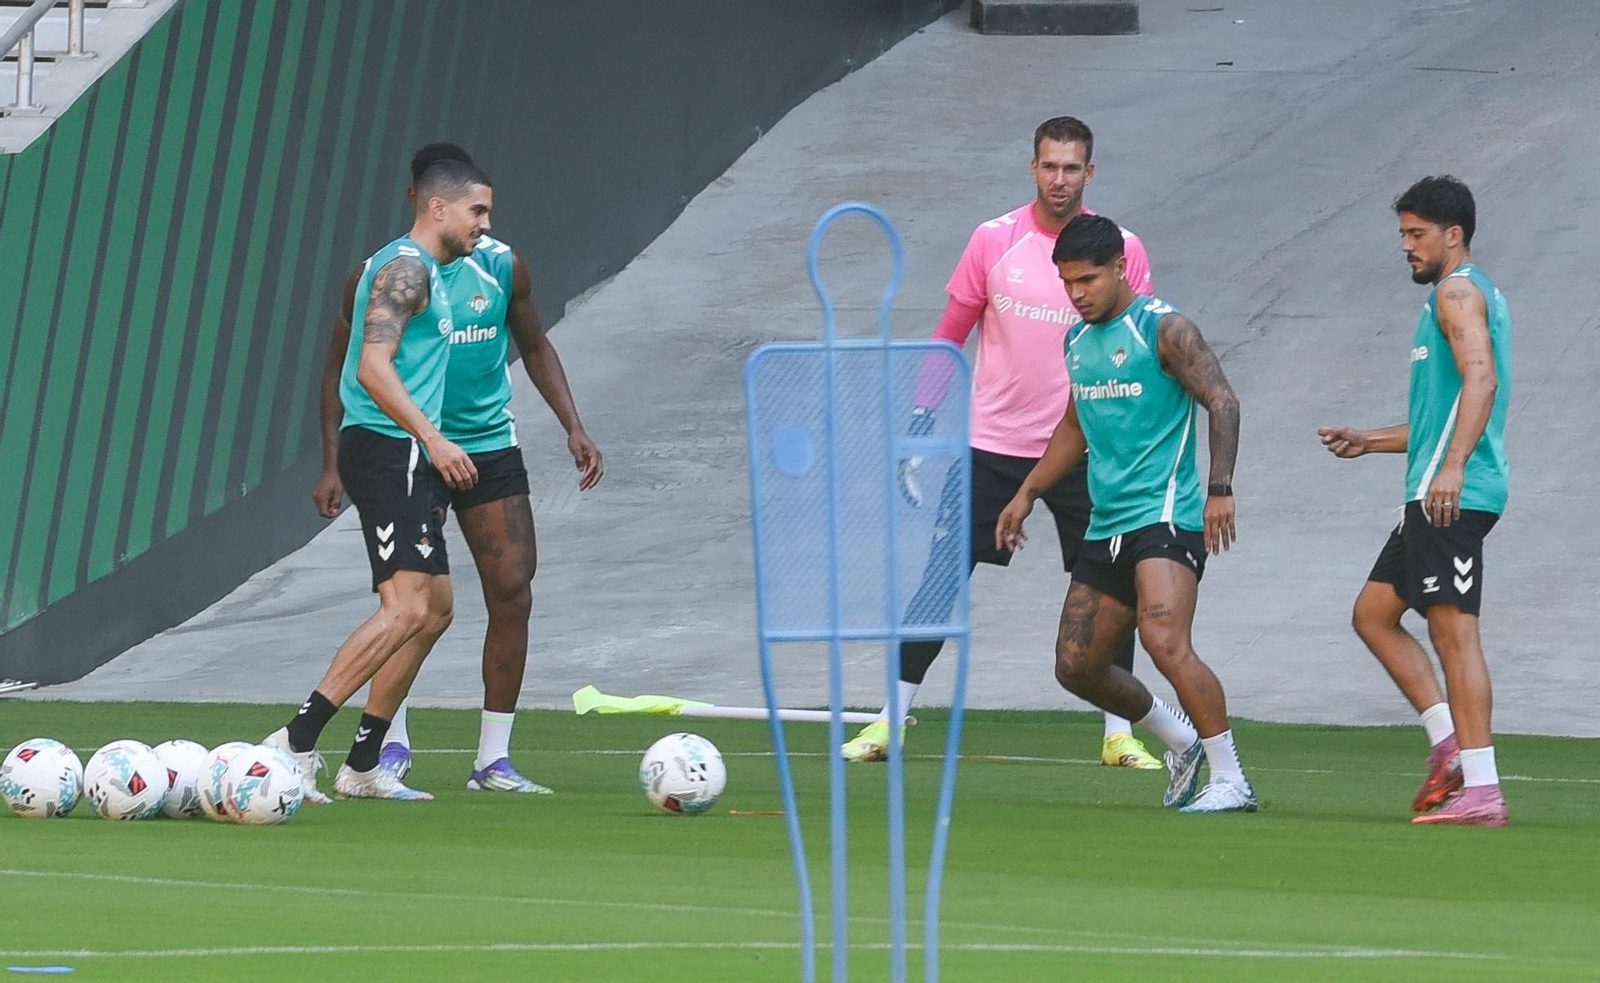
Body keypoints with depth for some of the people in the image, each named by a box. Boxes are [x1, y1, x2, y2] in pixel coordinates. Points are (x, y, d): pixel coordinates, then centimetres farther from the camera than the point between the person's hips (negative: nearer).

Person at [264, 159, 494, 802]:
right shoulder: (406, 267, -11)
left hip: (406, 459, 11)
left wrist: (434, 456, 29)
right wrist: (434, 440, -26)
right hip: (387, 452, -11)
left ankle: (363, 766, 14)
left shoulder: (422, 270, 21)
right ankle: (297, 741, -21)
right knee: (406, 608, -19)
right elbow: (373, 367, -22)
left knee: (434, 610, 13)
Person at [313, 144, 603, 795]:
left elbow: (535, 347, 16)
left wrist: (573, 427, 7)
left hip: (490, 446, 4)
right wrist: (333, 463, -4)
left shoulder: (503, 268, 2)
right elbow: (341, 368, 2)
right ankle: (389, 741, 1)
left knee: (513, 594, -3)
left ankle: (493, 759, 5)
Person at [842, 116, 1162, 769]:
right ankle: (890, 721, 4)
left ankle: (1119, 736, 10)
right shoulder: (994, 241, -3)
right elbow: (950, 336, 5)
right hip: (993, 442, -1)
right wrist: (920, 423, -1)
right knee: (942, 578, -3)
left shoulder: (1121, 249, -1)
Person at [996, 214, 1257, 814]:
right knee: (1077, 666, 8)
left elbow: (1221, 400, -14)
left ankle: (1231, 780, -19)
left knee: (1164, 641, -26)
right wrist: (1028, 494, 29)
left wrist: (1220, 489, -23)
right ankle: (1182, 742, 28)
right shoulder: (1078, 341, 15)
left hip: (1164, 517, -9)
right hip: (1107, 528, 9)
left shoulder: (1162, 329, -8)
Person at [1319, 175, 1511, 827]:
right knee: (1373, 613, 14)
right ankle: (1451, 745, 8)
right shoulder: (1460, 295, 25)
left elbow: (1480, 378, -24)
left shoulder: (1458, 291, -7)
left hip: (1454, 495, -11)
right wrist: (1369, 442, 28)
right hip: (1434, 497, 11)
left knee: (1453, 628, -12)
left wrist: (1452, 466, -33)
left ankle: (1481, 790, -13)